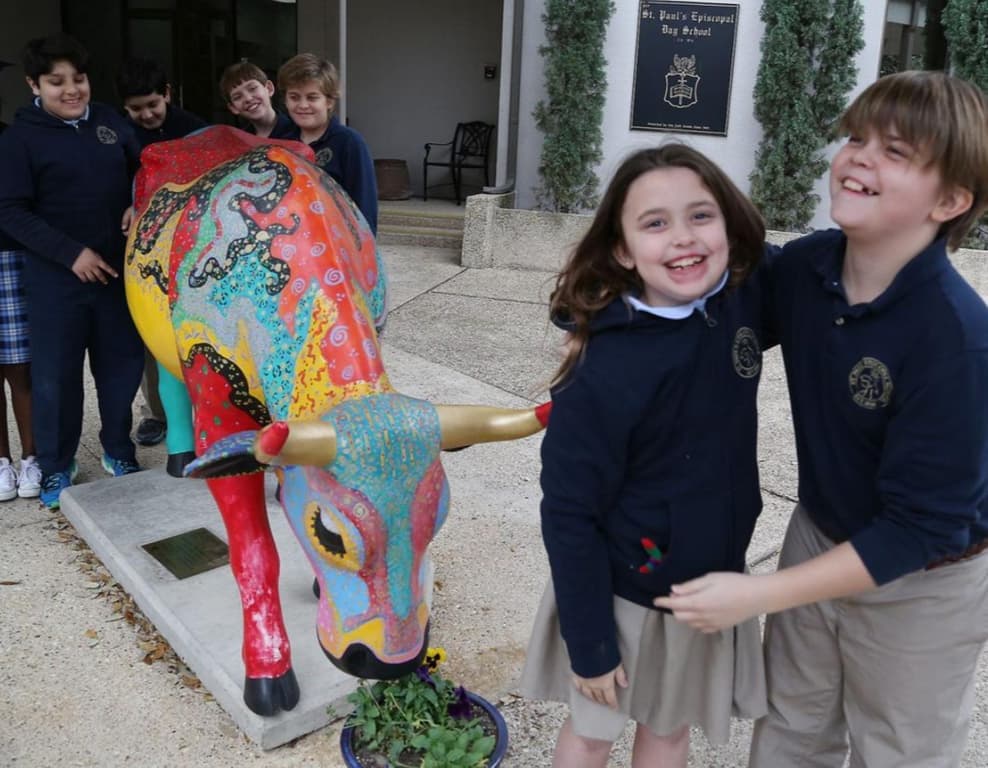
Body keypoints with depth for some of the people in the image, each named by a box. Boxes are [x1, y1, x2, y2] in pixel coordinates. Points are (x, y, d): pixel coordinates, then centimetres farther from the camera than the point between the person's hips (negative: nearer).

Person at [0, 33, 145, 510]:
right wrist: (71, 252, -16)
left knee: (122, 362, 10)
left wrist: (140, 206, -3)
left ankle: (118, 450, 29)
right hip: (56, 275, -3)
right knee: (55, 373, 3)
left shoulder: (110, 121, 6)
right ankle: (55, 467, 20)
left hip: (118, 268, 4)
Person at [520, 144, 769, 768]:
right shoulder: (606, 368, -28)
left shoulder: (747, 296, -13)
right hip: (623, 592, -4)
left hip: (714, 582, 5)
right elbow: (568, 514, -20)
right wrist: (589, 641, -13)